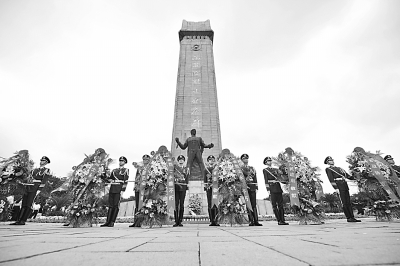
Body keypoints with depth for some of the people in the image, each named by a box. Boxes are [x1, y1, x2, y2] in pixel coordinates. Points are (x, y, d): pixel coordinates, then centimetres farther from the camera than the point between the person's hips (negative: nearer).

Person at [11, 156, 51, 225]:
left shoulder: (46, 170, 0)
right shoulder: (35, 170, 21)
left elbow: (44, 181, -8)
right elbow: (30, 179, 22)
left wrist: (39, 190, -15)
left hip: (35, 189, -7)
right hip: (28, 188, 7)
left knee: (28, 205, -8)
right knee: (23, 205, 4)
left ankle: (23, 221, -4)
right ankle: (18, 220, 5)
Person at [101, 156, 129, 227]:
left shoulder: (126, 170, 6)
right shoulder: (114, 170, 21)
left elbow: (126, 181, -3)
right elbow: (109, 178, 20)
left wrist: (122, 190, -11)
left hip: (119, 188, -5)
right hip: (112, 188, 5)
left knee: (116, 205, -6)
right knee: (110, 205, 5)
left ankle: (112, 222, -1)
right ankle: (108, 222, 8)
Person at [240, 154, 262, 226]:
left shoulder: (252, 168, 19)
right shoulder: (240, 168, 5)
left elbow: (255, 178, 16)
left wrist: (256, 187, 8)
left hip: (252, 187, 4)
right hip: (245, 187, -4)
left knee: (254, 204, 2)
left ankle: (256, 221, 5)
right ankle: (251, 221, 1)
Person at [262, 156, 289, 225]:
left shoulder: (276, 169, 21)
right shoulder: (265, 170, 6)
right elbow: (266, 180, -2)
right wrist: (268, 189, -9)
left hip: (278, 188, 5)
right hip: (272, 189, -5)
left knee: (281, 205, 3)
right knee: (274, 205, -3)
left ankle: (282, 220, 7)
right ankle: (279, 221, 1)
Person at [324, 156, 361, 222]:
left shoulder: (339, 168, 25)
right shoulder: (328, 169, 3)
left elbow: (348, 176, 23)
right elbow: (331, 179, -7)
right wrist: (336, 188, -15)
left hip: (345, 185, 7)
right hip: (339, 185, -6)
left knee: (349, 202, 5)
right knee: (344, 203, -5)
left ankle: (352, 217, 8)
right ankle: (348, 218, 0)